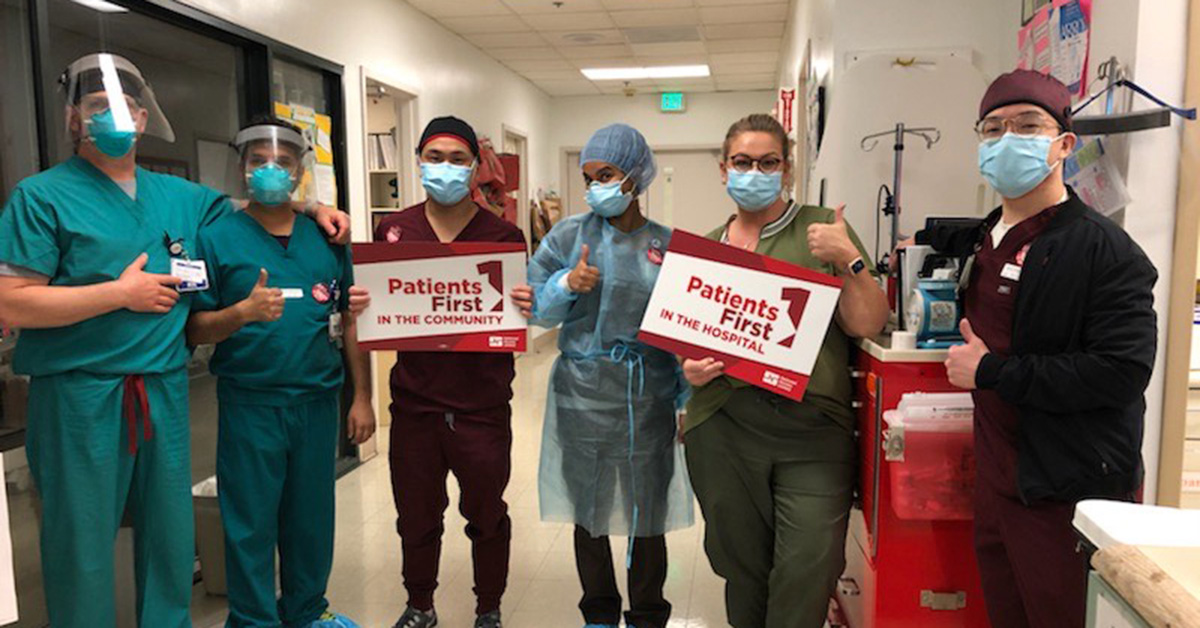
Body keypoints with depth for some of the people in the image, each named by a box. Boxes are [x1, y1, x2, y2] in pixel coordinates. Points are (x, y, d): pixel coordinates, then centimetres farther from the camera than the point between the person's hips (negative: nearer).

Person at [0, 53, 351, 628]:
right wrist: (121, 291, -13)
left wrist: (312, 208, 13)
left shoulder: (178, 196, 12)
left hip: (165, 388, 5)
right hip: (80, 393, -4)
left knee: (171, 537, 13)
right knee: (83, 545, 4)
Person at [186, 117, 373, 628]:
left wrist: (361, 397, 4)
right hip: (249, 405, -3)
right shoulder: (217, 237, -2)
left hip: (318, 401, 3)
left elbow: (350, 321, 8)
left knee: (312, 516, 15)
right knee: (251, 523, 7)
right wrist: (243, 311, -24)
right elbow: (195, 330, -4)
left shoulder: (327, 238, 7)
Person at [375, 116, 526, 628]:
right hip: (415, 399, 2)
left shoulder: (503, 235, -2)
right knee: (416, 514, 16)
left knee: (486, 515, 13)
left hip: (482, 403, -1)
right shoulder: (394, 230, 4)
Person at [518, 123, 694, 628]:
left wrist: (687, 400, 5)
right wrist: (568, 284, -18)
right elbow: (536, 309, 1)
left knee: (648, 510, 9)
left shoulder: (667, 244, 3)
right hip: (585, 395, 0)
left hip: (650, 397, 1)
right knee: (589, 509, 11)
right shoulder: (570, 235, 0)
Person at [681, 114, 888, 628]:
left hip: (812, 427, -2)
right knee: (740, 562, 13)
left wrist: (850, 260, -14)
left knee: (808, 571, -3)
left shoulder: (823, 230, 3)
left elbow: (868, 324, -2)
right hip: (723, 426, 3)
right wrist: (691, 368, -3)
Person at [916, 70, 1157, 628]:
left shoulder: (1105, 250, -14)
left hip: (1068, 494, -7)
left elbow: (1122, 372, -23)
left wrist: (992, 372, -19)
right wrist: (927, 239, 26)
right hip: (997, 478, 7)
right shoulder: (991, 236, 10)